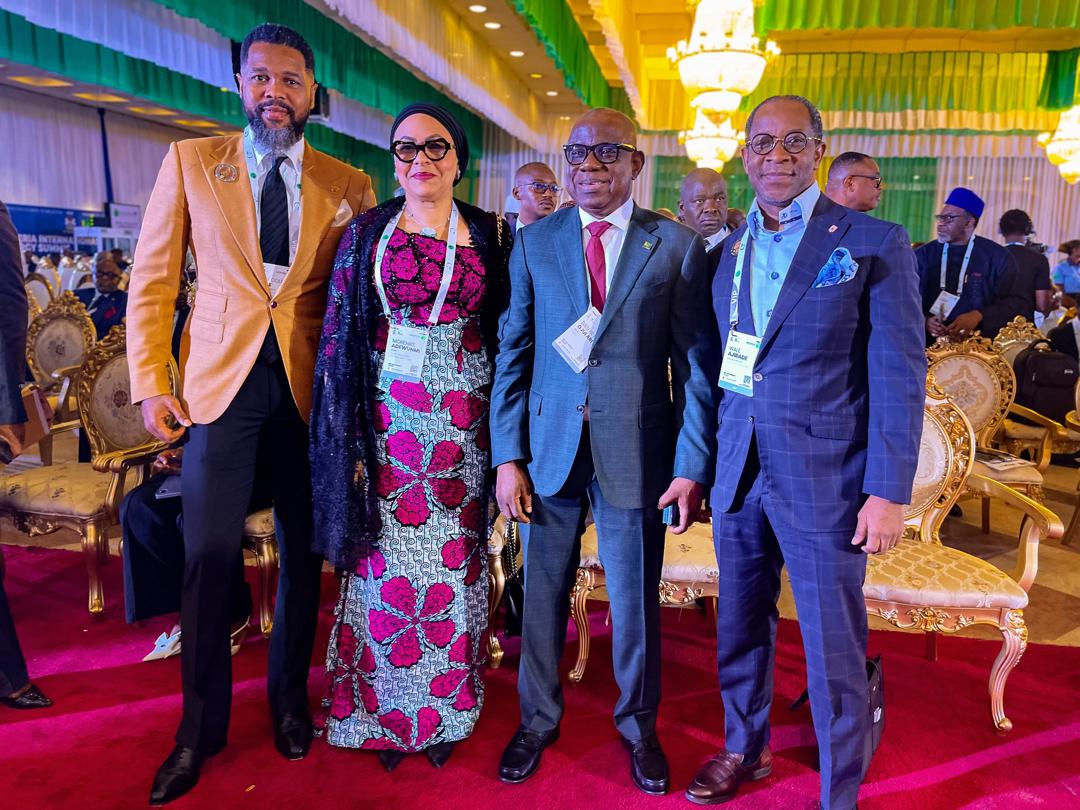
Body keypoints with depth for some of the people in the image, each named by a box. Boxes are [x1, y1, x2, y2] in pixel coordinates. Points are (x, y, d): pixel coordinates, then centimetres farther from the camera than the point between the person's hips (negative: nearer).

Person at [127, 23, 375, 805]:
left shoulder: (349, 186, 5)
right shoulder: (190, 161, 5)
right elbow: (153, 278, 4)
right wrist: (150, 383, -2)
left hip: (311, 384, 1)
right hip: (220, 380, 0)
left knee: (304, 551, 10)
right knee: (208, 556, 2)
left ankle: (289, 697, 31)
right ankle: (202, 725, 22)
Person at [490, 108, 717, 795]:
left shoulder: (678, 247, 0)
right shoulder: (534, 242, 5)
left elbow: (698, 366, -2)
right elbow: (513, 352, 3)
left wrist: (693, 467, -6)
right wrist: (507, 456, -2)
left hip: (637, 451, -1)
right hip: (549, 446, 2)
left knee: (635, 599, 11)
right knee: (543, 592, 12)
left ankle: (638, 725, 36)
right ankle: (538, 720, 35)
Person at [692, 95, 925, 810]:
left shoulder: (873, 243, -6)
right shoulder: (730, 249, 9)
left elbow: (899, 375, -8)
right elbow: (723, 365, 11)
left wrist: (889, 491, -13)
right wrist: (702, 463, 9)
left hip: (825, 478, -4)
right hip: (739, 474, 5)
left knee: (834, 651, 7)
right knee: (740, 630, 18)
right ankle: (744, 749, 41)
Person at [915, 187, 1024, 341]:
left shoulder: (997, 256, 7)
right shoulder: (923, 255, 11)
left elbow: (1013, 301, 3)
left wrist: (978, 315, -13)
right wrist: (924, 320, -11)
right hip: (932, 345, 2)